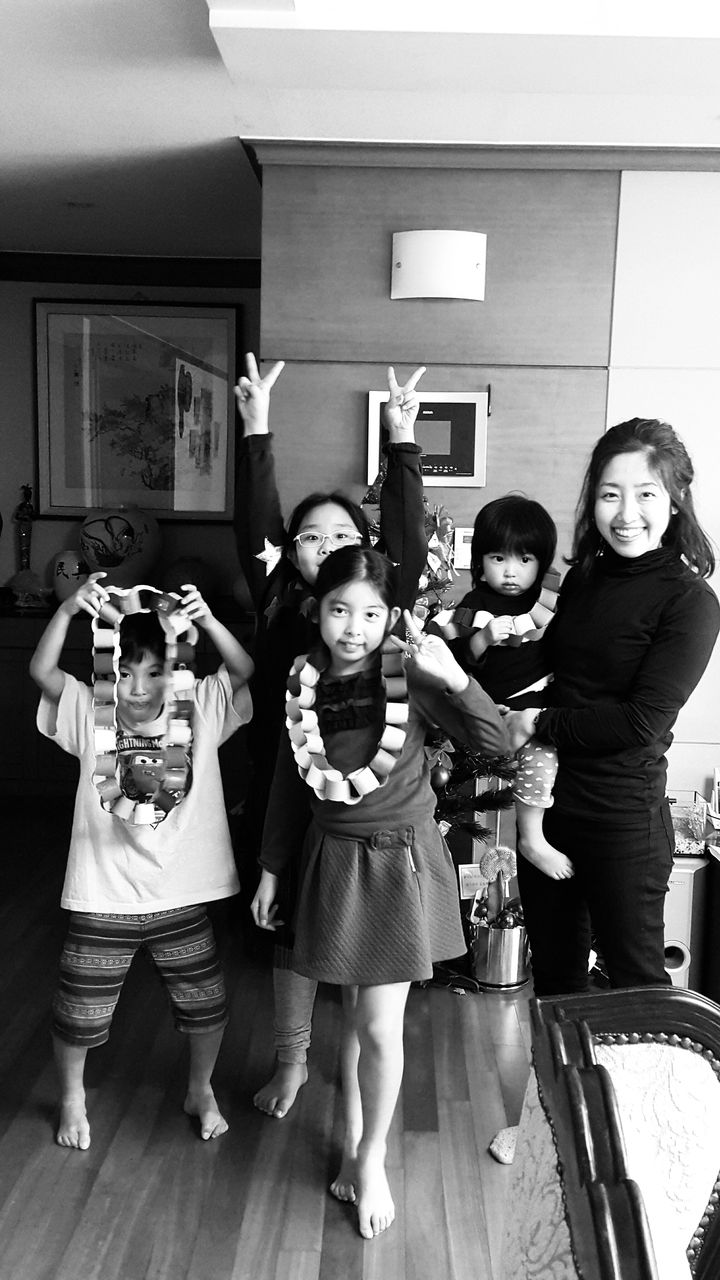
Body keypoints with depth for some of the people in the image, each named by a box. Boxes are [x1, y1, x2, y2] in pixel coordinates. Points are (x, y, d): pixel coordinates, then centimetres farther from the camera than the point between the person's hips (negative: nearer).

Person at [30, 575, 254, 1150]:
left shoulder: (199, 709, -6)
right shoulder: (90, 715, -8)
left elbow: (243, 671, -18)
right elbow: (42, 671, -21)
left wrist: (206, 621, -34)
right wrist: (68, 610, -35)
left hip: (182, 896, 1)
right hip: (102, 901, -1)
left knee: (206, 1004, 16)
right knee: (79, 1013, 15)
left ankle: (201, 1090, 46)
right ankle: (72, 1098, 46)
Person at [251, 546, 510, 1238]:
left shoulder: (407, 675, -13)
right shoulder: (304, 682, -3)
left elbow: (494, 740, -18)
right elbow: (288, 781, 7)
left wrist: (454, 677, -34)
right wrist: (270, 869, 12)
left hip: (400, 857, -3)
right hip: (334, 857, 3)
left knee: (379, 1025, 2)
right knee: (353, 1010, 15)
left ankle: (372, 1156, 27)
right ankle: (352, 1140, 36)